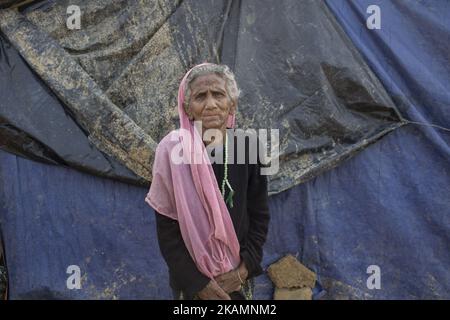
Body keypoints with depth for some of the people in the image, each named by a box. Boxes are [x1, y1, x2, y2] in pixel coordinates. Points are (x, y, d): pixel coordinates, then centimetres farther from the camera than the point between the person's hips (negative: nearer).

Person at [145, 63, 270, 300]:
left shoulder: (247, 148, -9)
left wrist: (244, 269, -8)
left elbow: (260, 215, -1)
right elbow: (166, 227, -12)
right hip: (190, 278, -2)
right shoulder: (172, 150, -16)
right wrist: (198, 282, -12)